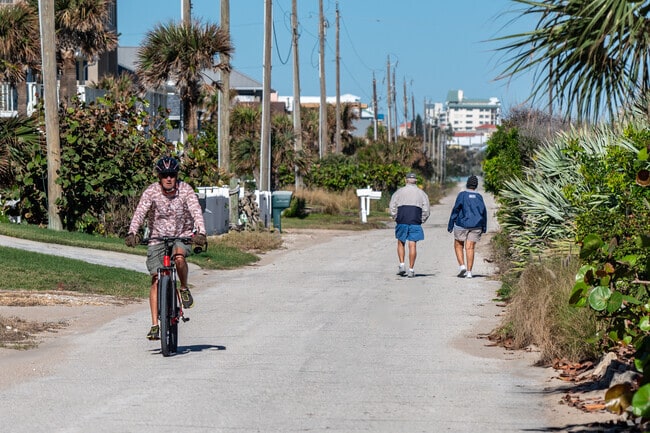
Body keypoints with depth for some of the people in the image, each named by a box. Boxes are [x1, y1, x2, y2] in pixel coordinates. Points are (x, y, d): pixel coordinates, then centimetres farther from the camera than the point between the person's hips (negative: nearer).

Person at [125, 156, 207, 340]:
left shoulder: (185, 190, -13)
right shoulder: (151, 191, -13)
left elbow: (196, 212, -24)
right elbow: (139, 212, -25)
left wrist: (200, 233, -43)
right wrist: (132, 233, -42)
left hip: (181, 237, -1)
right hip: (158, 238, 1)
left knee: (179, 256, -35)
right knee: (156, 280, -7)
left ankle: (184, 288, -7)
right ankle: (155, 325, -4)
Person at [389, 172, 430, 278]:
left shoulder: (399, 192, 7)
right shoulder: (421, 193, 8)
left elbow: (392, 206, 0)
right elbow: (426, 210, 3)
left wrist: (396, 218, 9)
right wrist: (421, 221, 12)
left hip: (402, 222, 0)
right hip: (415, 223, 0)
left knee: (401, 243, 15)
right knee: (412, 245, 0)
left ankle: (401, 265, 1)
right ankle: (411, 269, -3)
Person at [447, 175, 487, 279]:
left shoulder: (462, 195, -6)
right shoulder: (479, 197, 3)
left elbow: (455, 210, -7)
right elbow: (483, 212, 4)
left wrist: (450, 225, -2)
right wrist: (484, 227, 12)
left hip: (462, 224, -3)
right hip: (476, 226, 3)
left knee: (458, 246, 13)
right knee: (470, 248, 3)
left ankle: (462, 265, -4)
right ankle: (469, 272, -2)